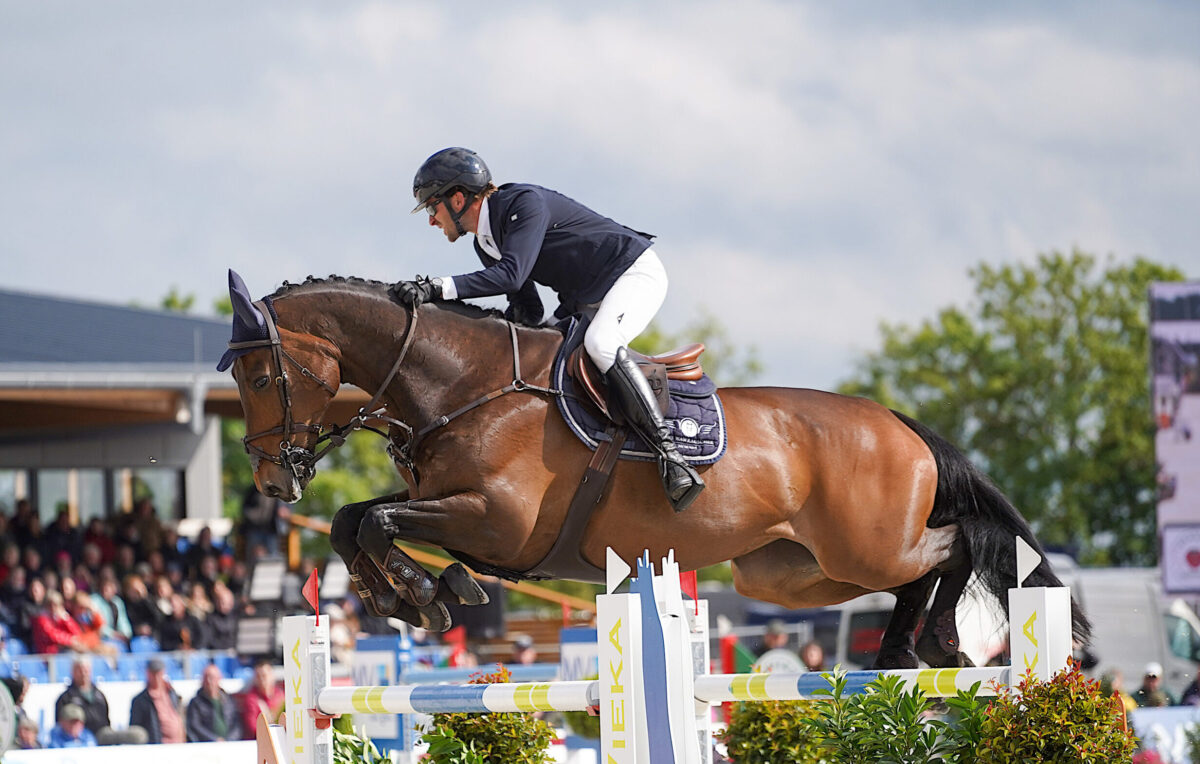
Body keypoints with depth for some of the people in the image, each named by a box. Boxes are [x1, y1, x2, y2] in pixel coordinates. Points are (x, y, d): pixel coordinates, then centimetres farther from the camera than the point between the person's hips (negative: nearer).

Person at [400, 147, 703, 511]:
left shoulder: (526, 202, -21)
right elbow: (528, 311, 11)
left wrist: (439, 288, -39)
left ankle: (670, 454, -40)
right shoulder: (486, 245, 7)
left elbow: (511, 274, -35)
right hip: (587, 301, 10)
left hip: (637, 273, -10)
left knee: (599, 344, -36)